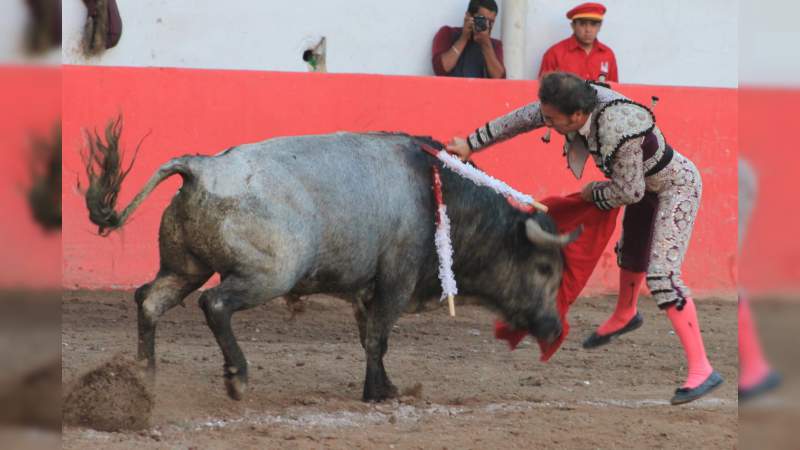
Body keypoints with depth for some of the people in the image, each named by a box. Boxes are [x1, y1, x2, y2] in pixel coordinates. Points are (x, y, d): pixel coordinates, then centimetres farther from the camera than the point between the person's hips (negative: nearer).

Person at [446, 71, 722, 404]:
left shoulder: (619, 133, -40)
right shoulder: (573, 101, -18)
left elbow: (629, 192, -27)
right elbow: (519, 120, -3)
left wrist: (595, 193, -8)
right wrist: (470, 145, 4)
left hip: (676, 187, -9)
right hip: (646, 183, 9)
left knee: (661, 276, -18)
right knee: (631, 252, 30)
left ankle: (701, 370, -15)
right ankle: (624, 316, 60)